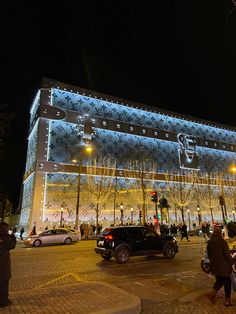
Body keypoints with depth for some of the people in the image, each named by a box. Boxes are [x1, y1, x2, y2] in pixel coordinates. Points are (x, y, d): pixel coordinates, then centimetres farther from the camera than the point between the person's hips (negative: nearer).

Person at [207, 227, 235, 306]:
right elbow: (227, 255, -14)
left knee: (219, 280, 23)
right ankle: (227, 300, 21)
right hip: (223, 265, -4)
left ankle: (213, 293, 13)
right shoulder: (223, 242, -18)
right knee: (227, 282, 14)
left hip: (214, 265, 4)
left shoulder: (209, 243, -1)